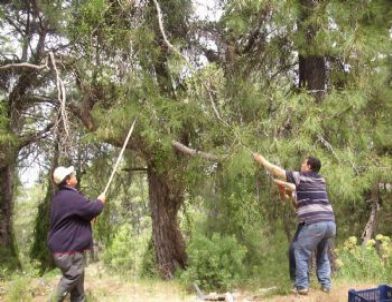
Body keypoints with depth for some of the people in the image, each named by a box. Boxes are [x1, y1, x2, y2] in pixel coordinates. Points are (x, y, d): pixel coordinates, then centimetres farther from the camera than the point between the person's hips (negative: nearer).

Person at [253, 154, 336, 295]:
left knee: (301, 252, 6)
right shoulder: (321, 180, 20)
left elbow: (276, 171, 7)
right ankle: (326, 284, 20)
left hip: (314, 223, -7)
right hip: (330, 222, 7)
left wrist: (261, 160, 18)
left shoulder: (300, 177, 1)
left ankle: (302, 286, 5)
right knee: (322, 254, 23)